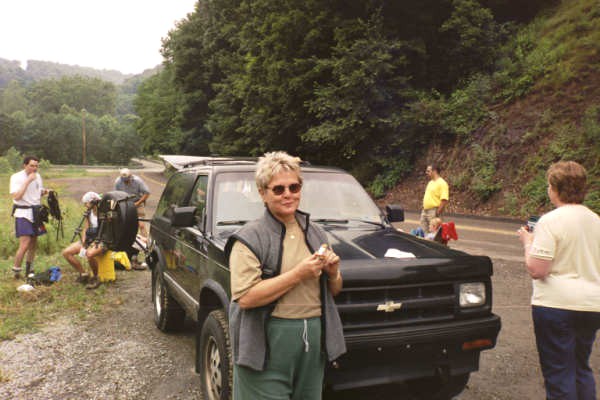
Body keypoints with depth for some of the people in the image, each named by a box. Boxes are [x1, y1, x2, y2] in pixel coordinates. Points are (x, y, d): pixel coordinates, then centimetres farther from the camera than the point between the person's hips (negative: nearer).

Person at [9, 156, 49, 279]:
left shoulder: (37, 176, 9)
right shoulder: (16, 177, -10)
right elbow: (16, 196, -22)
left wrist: (45, 191, 0)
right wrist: (27, 181, -22)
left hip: (36, 212, 7)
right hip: (23, 213, -6)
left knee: (34, 243, 12)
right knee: (24, 244, -14)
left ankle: (29, 269, 26)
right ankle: (16, 271, -1)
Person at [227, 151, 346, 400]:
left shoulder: (315, 233, 11)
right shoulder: (249, 239, -8)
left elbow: (334, 291, 20)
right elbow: (245, 297, -20)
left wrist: (332, 272, -4)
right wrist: (298, 274, -20)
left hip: (314, 340, 6)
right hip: (267, 345, -5)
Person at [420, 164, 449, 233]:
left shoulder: (442, 183, -13)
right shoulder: (430, 182, 16)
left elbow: (444, 200, -20)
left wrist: (438, 213, -22)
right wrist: (423, 209, 16)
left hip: (433, 211, -9)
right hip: (425, 211, 9)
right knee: (423, 231, 11)